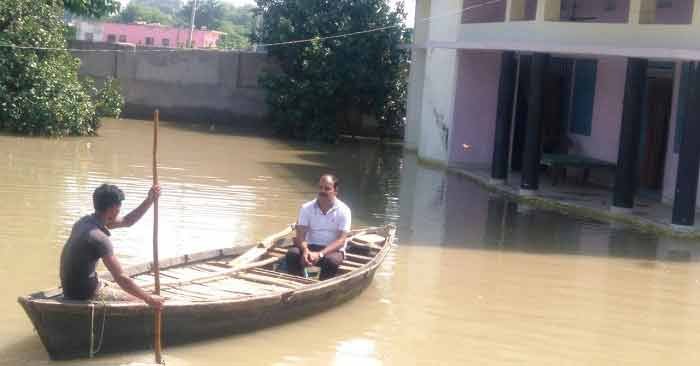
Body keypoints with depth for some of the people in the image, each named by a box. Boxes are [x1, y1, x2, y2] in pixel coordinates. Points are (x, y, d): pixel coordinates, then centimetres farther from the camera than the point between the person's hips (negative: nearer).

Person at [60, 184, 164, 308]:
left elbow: (127, 222, 13)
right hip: (84, 294, -9)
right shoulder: (99, 238, -26)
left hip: (73, 287, 9)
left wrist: (150, 200, 2)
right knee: (137, 301, 1)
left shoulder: (86, 221, 2)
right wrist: (148, 298, -20)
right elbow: (121, 278, -28)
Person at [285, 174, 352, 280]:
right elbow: (301, 235, -6)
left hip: (333, 250, -2)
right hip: (310, 247, 2)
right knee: (292, 254, -27)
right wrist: (305, 250, -29)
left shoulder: (343, 210, -7)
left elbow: (341, 240, -14)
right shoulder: (306, 208, 0)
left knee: (331, 260, -36)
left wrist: (320, 254, -28)